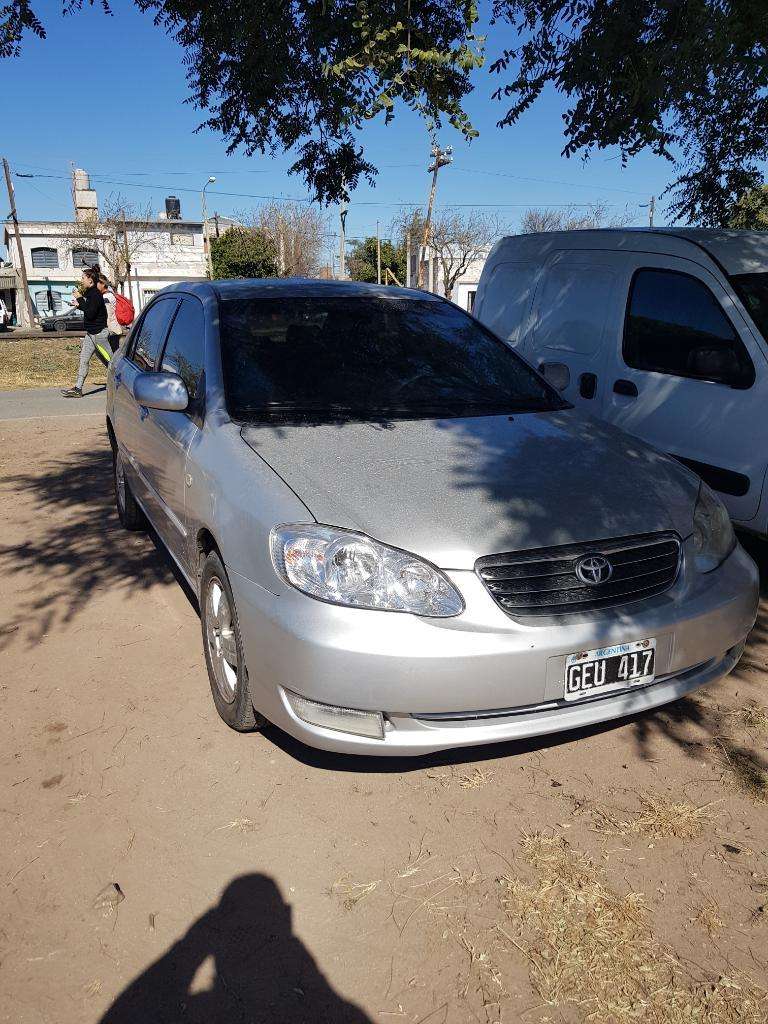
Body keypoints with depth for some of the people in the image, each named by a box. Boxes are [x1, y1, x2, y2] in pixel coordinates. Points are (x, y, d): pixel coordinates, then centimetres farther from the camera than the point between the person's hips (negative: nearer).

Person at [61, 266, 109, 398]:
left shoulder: (96, 294, -17)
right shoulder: (89, 293, 13)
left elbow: (90, 314, -24)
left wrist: (80, 299, -18)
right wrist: (79, 305, 11)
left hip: (100, 333, -10)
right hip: (91, 333, 10)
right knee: (83, 360, 6)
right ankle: (78, 389, 8)